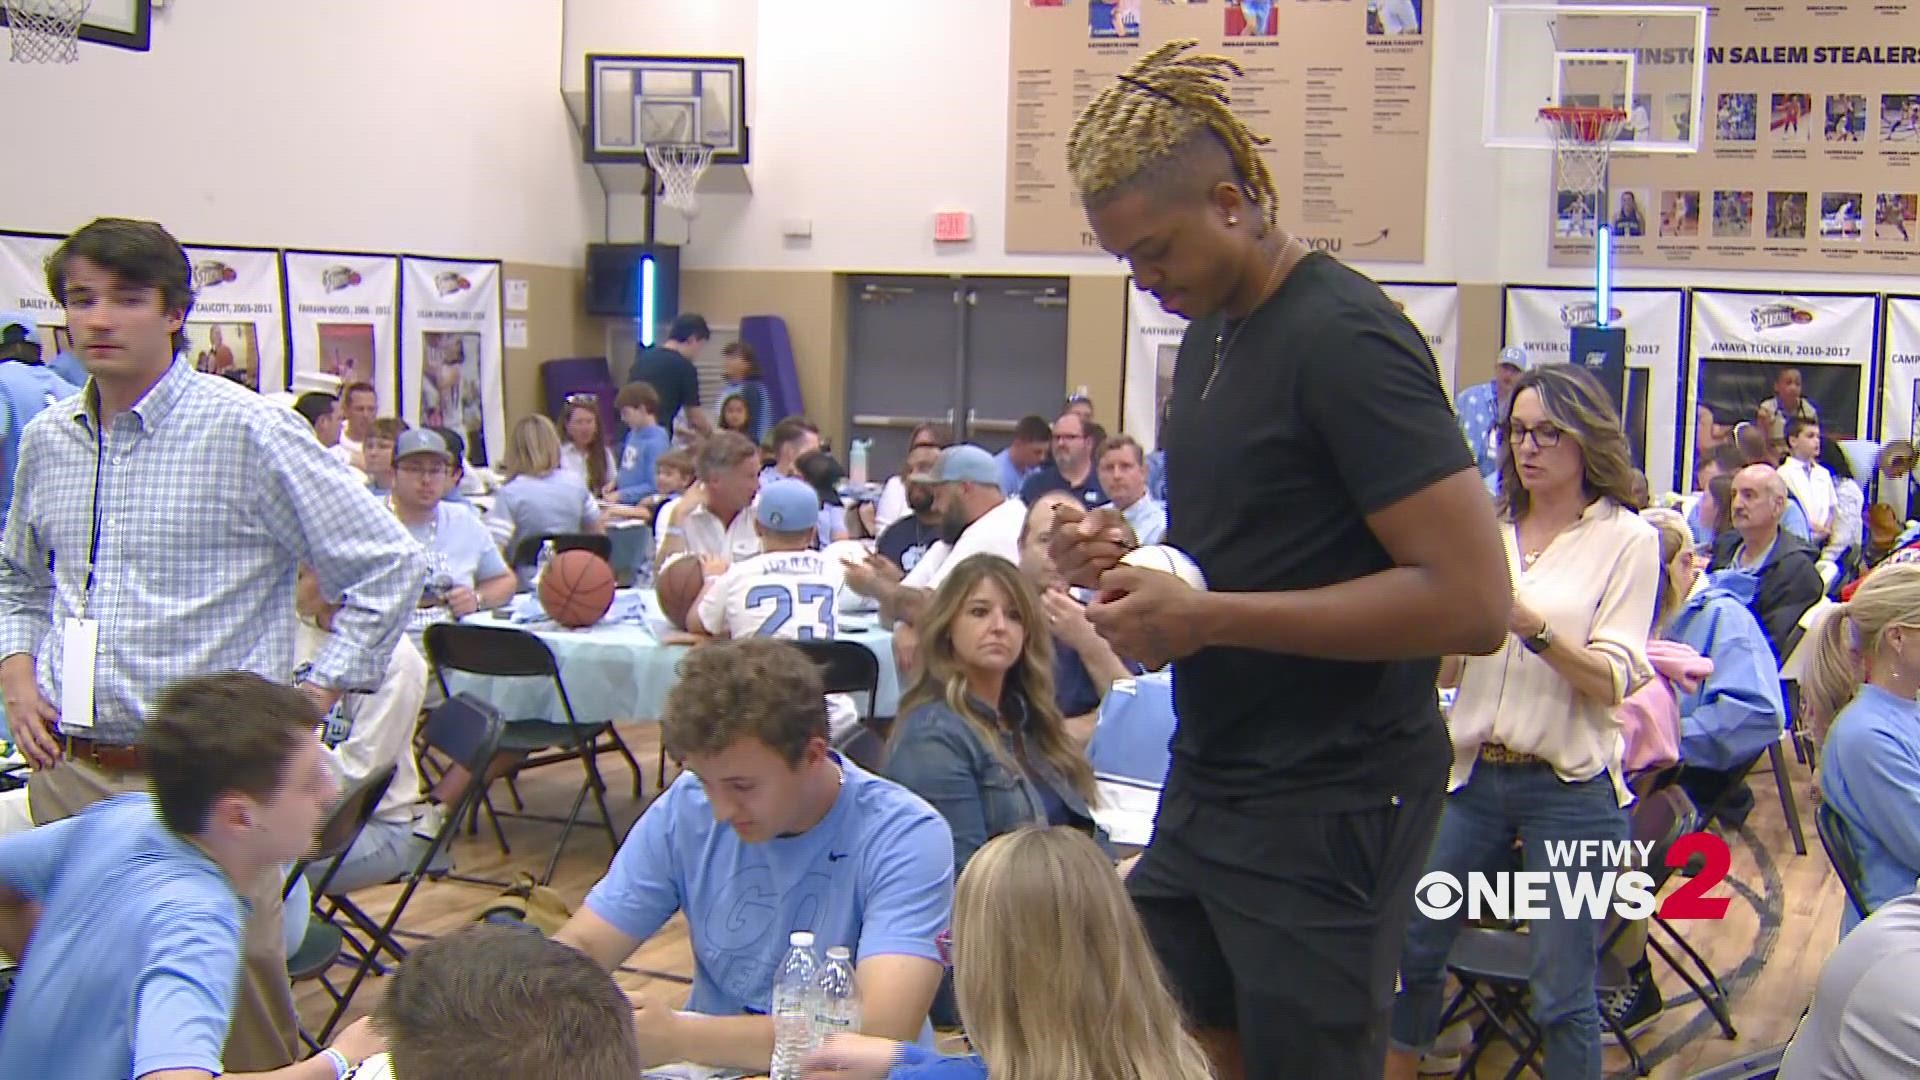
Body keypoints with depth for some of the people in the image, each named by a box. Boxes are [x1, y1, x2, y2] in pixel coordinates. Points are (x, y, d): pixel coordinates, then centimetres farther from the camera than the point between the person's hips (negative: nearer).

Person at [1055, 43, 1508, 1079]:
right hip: (1208, 784, 9)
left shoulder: (1344, 336, -18)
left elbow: (1472, 600, -25)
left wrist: (1205, 618, -25)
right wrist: (1126, 559, 0)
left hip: (1328, 808, -9)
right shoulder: (1211, 331, 9)